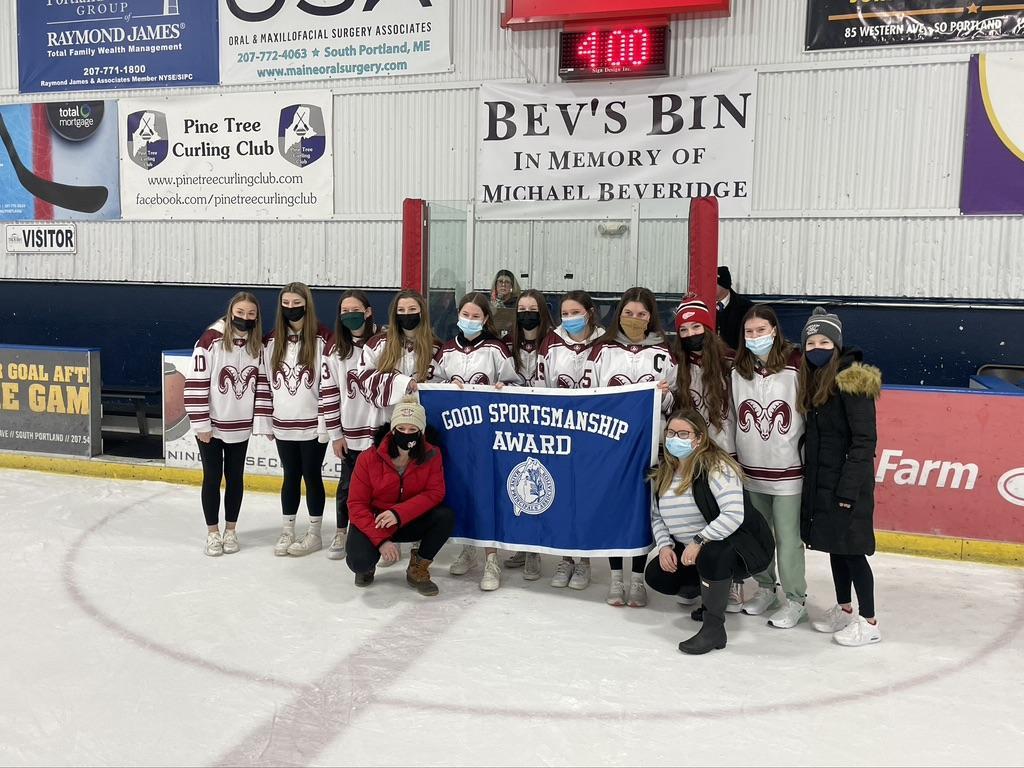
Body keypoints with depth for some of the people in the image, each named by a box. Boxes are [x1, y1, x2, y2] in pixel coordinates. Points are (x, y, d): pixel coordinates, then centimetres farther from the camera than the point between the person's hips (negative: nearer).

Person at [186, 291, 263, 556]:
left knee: (235, 477, 13)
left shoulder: (258, 346, -2)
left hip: (240, 427, 4)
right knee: (213, 477, 7)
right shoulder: (211, 340, -16)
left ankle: (231, 529, 28)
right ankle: (212, 532, 22)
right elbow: (196, 383, -15)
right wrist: (201, 424, -14)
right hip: (211, 426, -3)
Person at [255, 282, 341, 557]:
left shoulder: (322, 339, -10)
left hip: (312, 425, -4)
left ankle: (314, 533, 20)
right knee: (291, 476, 14)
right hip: (283, 426, 4)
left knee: (312, 475, 7)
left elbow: (330, 383, -12)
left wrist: (328, 426, -14)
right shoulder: (271, 341, 5)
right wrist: (265, 422, 6)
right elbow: (264, 382, 9)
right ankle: (287, 531, 25)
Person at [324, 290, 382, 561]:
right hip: (350, 432, 3)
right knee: (347, 485, 11)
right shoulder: (336, 350, 4)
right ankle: (341, 533, 30)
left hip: (381, 429, -3)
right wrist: (336, 434, 5)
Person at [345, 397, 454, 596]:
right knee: (360, 561, -30)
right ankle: (366, 566, 12)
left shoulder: (431, 456, -11)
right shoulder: (369, 459, -16)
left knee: (446, 516, -25)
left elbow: (435, 493, -16)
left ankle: (418, 569, -2)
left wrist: (399, 513, -31)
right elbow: (356, 504, -15)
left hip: (410, 523, 2)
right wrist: (381, 540, -25)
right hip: (373, 522, -2)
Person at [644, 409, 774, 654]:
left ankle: (713, 628, -20)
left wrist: (699, 541, -33)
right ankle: (715, 591, 21)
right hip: (690, 550, 8)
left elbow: (733, 514, -32)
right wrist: (664, 545, -8)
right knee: (656, 576, -3)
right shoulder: (664, 472, 2)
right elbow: (657, 516, 8)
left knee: (712, 555, -38)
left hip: (738, 544, -8)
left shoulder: (716, 466, -21)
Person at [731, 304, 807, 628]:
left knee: (788, 538, 2)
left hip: (787, 471, -4)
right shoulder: (737, 371, 3)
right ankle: (765, 588, 34)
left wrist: (808, 459, -5)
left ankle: (795, 600, 17)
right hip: (749, 470, 5)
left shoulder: (795, 367, -10)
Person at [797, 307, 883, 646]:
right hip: (819, 480, 8)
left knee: (850, 549, -2)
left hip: (847, 481, -8)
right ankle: (843, 610, 29)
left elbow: (864, 440, -17)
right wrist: (809, 475, 9)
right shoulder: (812, 381, 10)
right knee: (833, 545, 16)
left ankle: (869, 622, 10)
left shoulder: (852, 381, -15)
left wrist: (849, 488, -19)